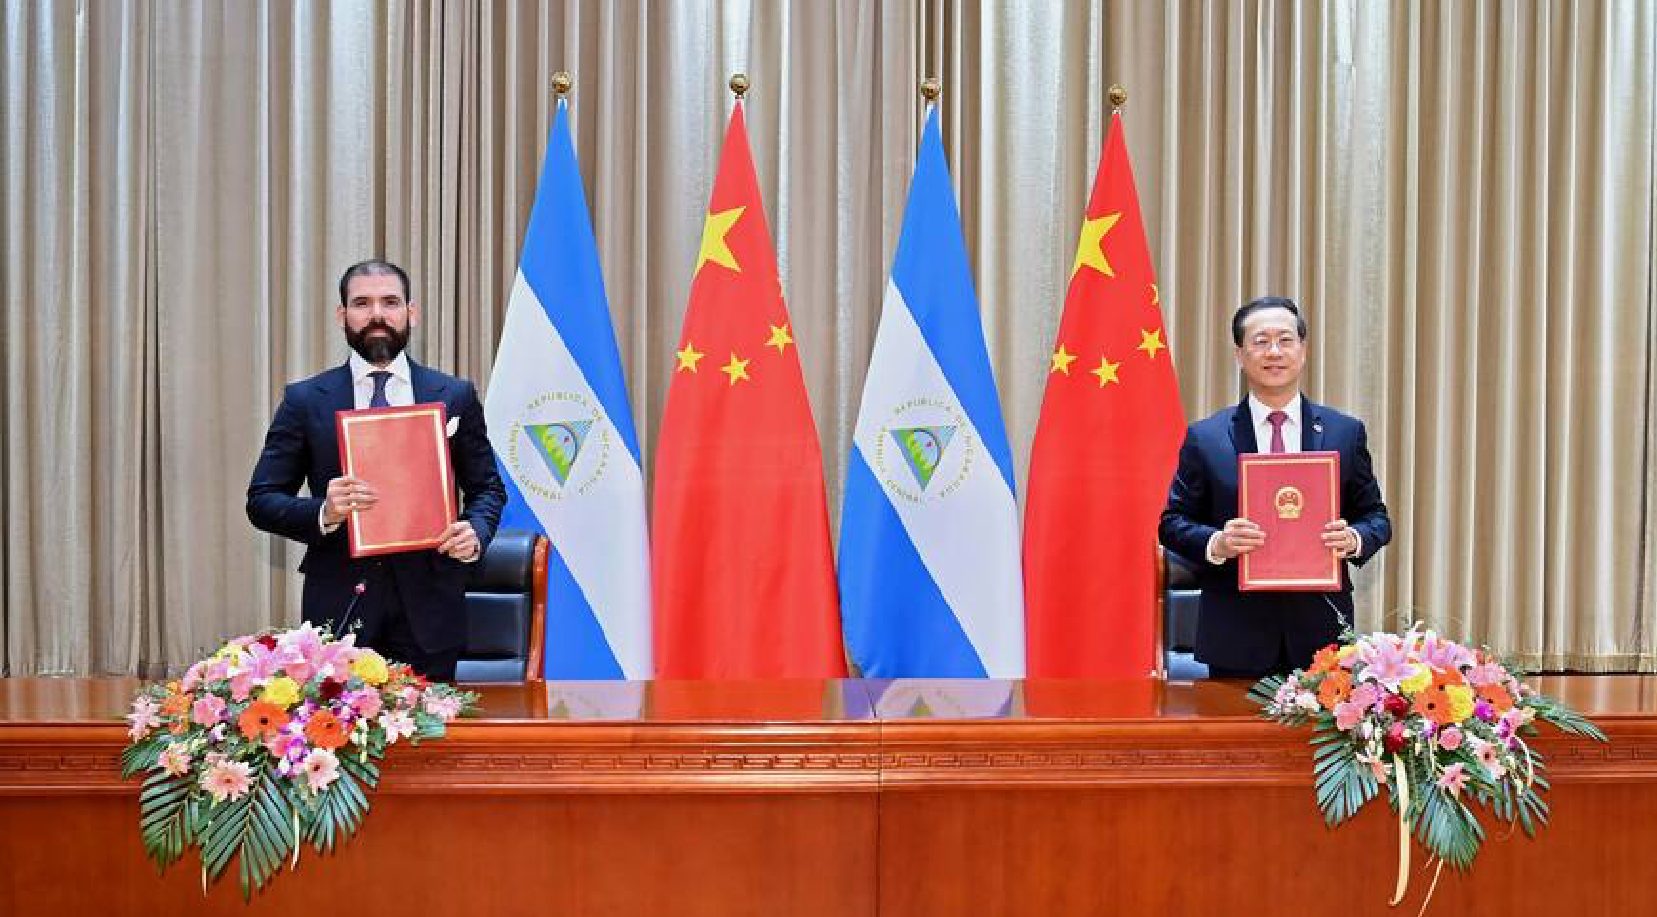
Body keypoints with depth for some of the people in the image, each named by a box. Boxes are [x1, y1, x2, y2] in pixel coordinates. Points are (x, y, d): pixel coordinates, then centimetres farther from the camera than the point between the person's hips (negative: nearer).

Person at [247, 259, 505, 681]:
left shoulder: (455, 396, 6)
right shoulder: (304, 400, 4)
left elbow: (487, 487, 12)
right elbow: (262, 500, 3)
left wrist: (476, 532, -10)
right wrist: (324, 512, -16)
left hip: (428, 603, 1)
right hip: (339, 603, 0)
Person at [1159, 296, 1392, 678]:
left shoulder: (1345, 432, 6)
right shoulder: (1205, 438, 2)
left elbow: (1375, 516, 10)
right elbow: (1172, 522, 3)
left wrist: (1354, 540, -13)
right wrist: (1216, 543, -17)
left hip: (1322, 632, 1)